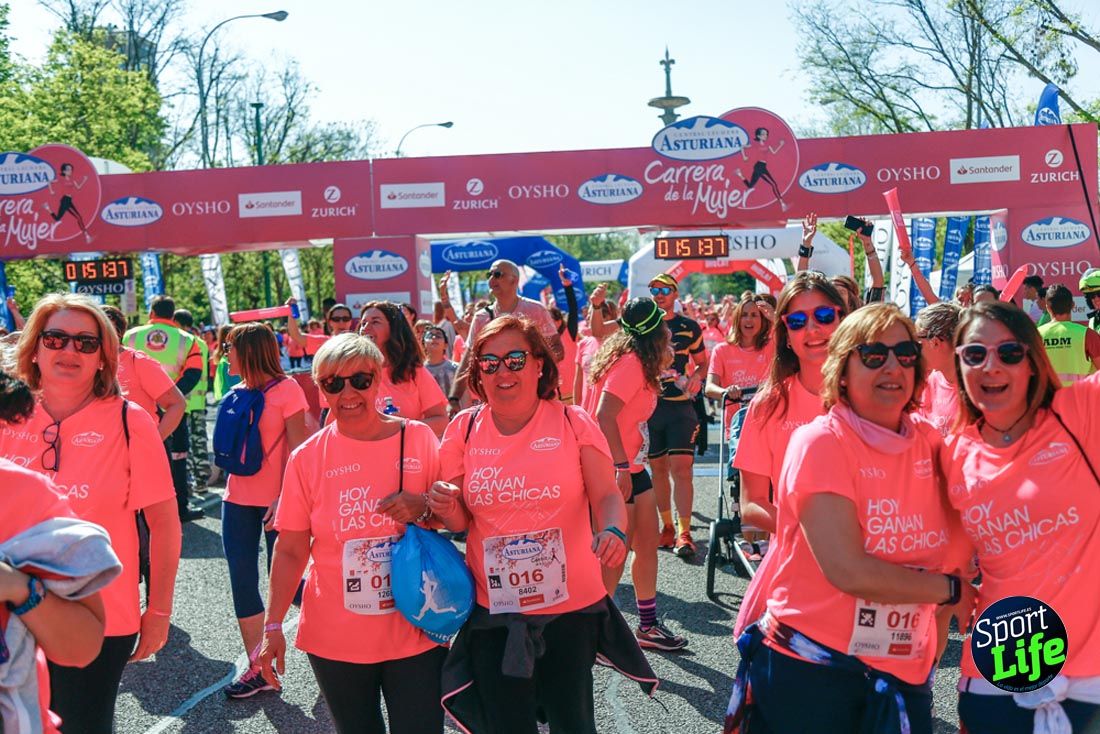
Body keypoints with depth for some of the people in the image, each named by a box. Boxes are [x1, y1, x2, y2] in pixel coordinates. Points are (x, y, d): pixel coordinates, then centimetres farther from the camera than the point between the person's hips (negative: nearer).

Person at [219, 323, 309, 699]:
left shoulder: (286, 388, -9)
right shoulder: (239, 392, 9)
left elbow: (297, 448, -12)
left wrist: (284, 498, -19)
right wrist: (230, 487, 1)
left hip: (275, 501, -6)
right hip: (238, 500, 6)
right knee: (242, 583, 3)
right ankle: (258, 668, 11)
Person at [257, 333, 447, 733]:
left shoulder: (419, 438, -3)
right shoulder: (307, 457, -2)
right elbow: (290, 551, 2)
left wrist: (424, 509, -16)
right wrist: (273, 626, -1)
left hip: (414, 634, 0)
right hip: (335, 639, 1)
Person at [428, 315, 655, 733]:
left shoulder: (573, 423, -6)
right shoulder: (464, 429, 0)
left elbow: (606, 496, -9)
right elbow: (460, 521, 4)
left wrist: (613, 531, -31)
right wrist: (446, 508, -19)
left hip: (571, 607, -1)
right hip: (494, 610, 1)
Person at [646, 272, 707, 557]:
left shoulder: (689, 326, 6)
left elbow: (703, 361, 12)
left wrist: (697, 377, -8)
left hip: (680, 407, -2)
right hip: (649, 404, 2)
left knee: (681, 468, -12)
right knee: (658, 468, 8)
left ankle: (684, 533, -12)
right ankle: (667, 526, 21)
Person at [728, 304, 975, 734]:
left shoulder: (931, 445, 2)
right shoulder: (820, 442, -13)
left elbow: (951, 554, 12)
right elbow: (847, 570, -21)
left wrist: (929, 659, 4)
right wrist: (952, 590, -10)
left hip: (905, 681, 5)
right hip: (810, 672, -5)